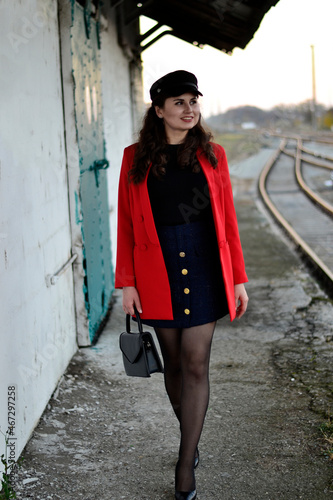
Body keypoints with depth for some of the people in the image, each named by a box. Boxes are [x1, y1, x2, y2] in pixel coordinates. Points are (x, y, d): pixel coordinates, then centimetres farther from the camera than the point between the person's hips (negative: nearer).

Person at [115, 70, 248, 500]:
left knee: (196, 364, -3)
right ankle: (190, 438, 33)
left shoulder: (211, 155, 4)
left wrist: (238, 279, 4)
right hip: (158, 271, 0)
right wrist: (126, 282, -3)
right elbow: (126, 223, 2)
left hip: (204, 268, 0)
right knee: (174, 362, 11)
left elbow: (227, 219, 6)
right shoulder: (136, 158, 1)